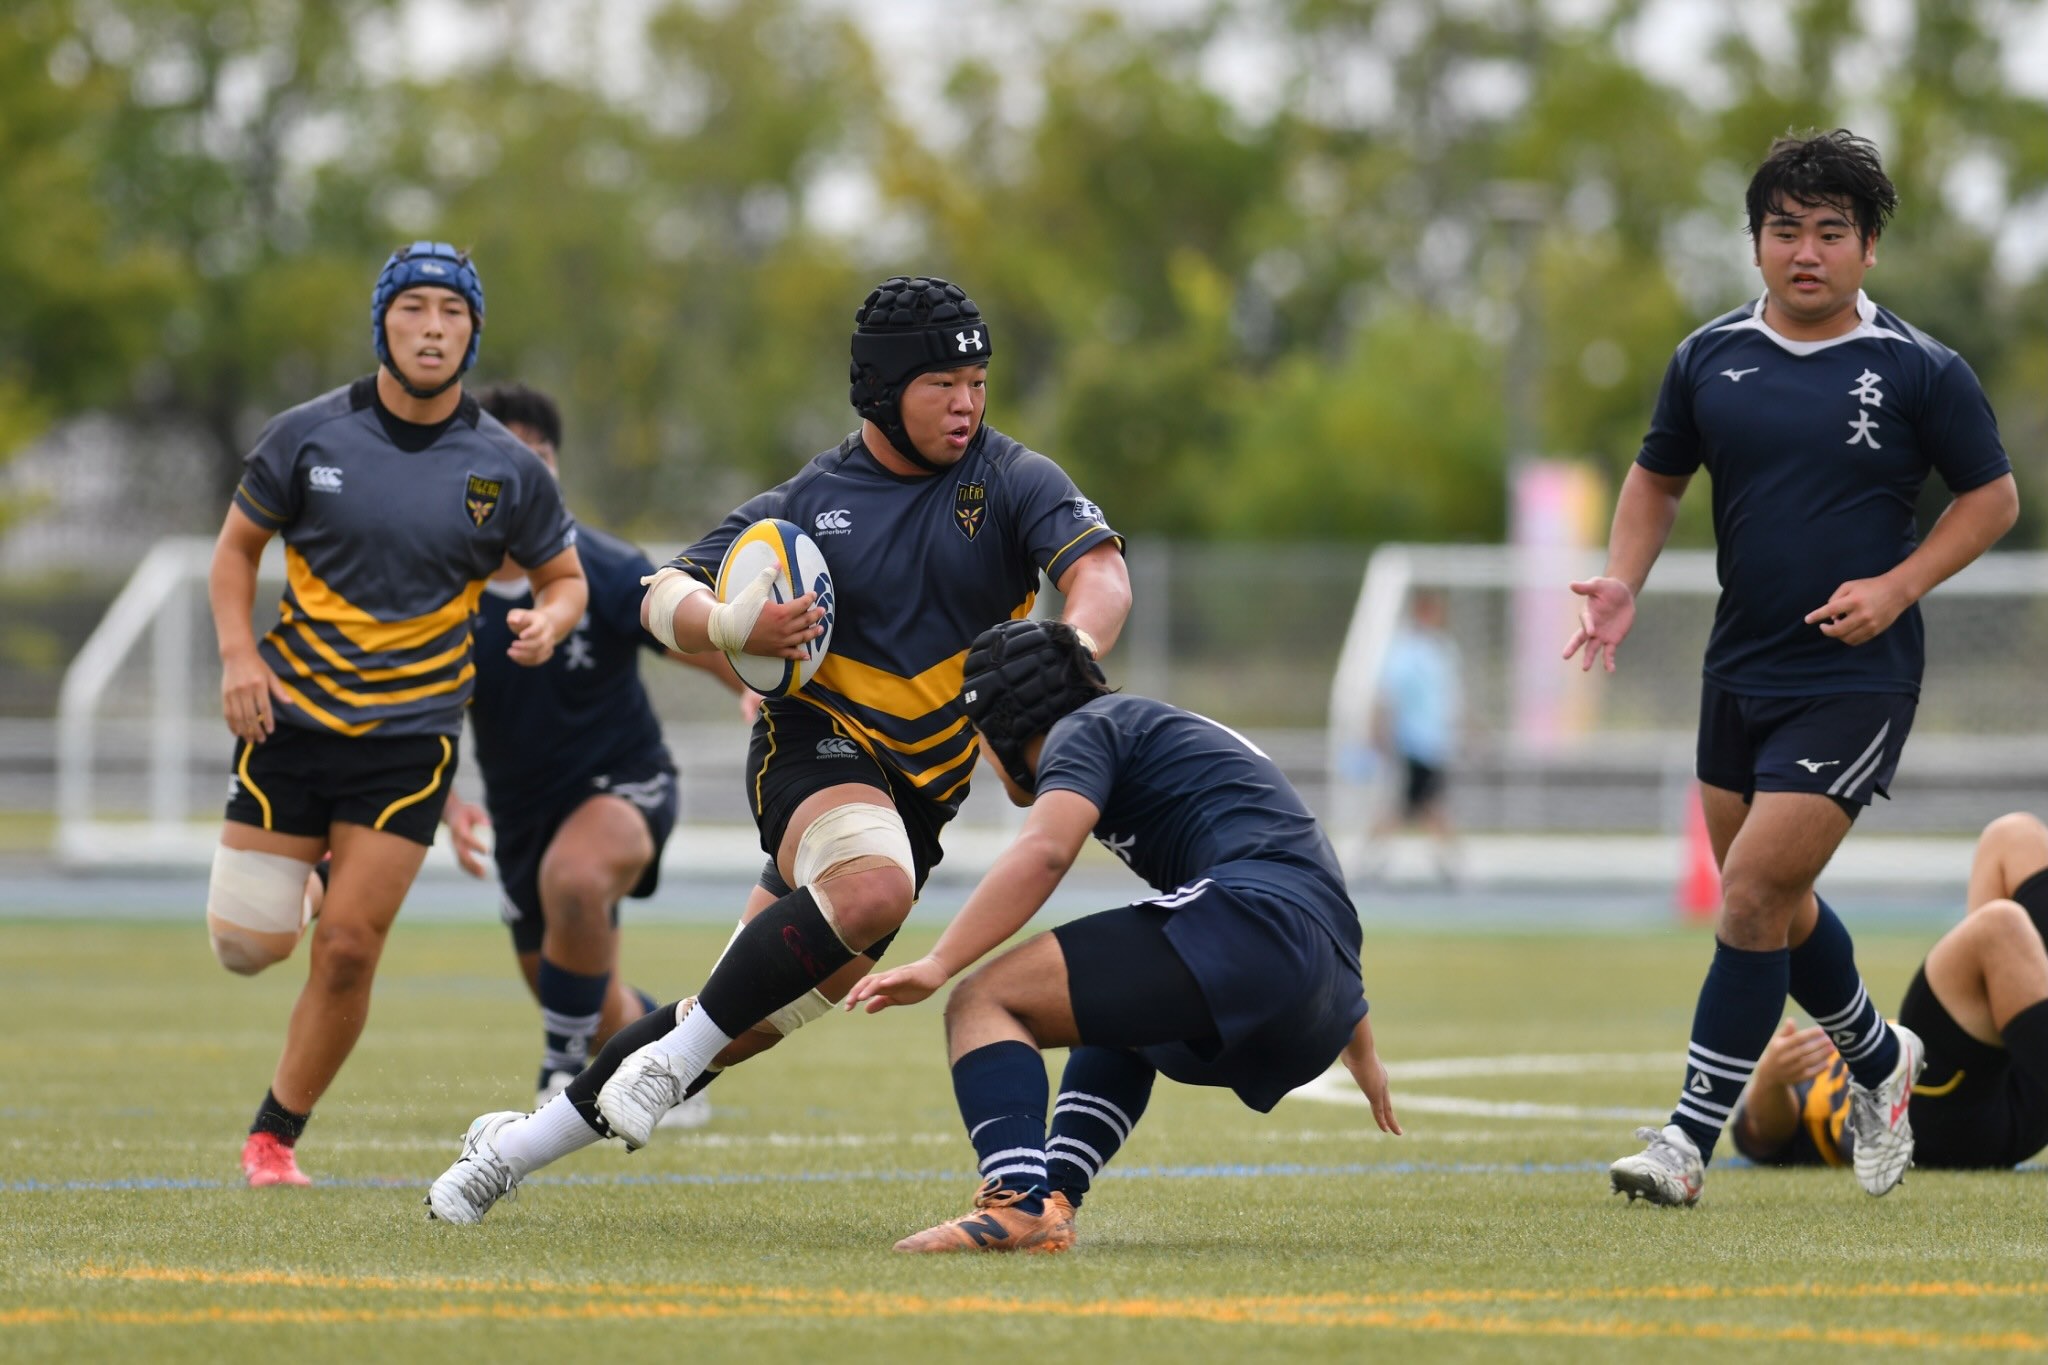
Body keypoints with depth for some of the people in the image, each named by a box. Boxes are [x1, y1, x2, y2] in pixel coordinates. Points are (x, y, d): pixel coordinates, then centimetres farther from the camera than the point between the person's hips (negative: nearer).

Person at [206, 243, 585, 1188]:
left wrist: (547, 622, -14)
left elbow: (565, 577, 10)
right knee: (248, 944, -2)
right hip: (290, 714, 1)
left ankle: (276, 1135, 9)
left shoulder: (507, 469, -3)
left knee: (348, 948, -9)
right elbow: (237, 546, 9)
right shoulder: (309, 436, -3)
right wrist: (239, 655, -7)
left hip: (410, 734, -1)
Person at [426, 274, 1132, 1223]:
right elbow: (662, 598, 1)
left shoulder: (1012, 482, -1)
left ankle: (518, 1145, 16)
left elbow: (1100, 576, -16)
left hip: (922, 786, 3)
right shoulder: (811, 502, 0)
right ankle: (677, 1054, -25)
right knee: (874, 888, -37)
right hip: (816, 746, -3)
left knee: (747, 1021, 2)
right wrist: (732, 627, -23)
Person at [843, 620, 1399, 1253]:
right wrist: (1362, 1053, 50)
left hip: (1246, 926, -9)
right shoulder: (1181, 733, 35)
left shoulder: (1088, 727, 9)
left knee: (986, 1001, -10)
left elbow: (1043, 852, -13)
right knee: (1116, 1024, 36)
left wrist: (936, 964, -19)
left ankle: (1020, 1205, -32)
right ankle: (1051, 1199, 17)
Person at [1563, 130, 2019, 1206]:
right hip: (1739, 670, 6)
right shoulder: (1710, 359, 4)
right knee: (1771, 904, 15)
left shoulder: (1918, 372, -7)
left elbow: (1993, 495, 1)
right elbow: (1659, 476, 17)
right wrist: (1624, 580, -1)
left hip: (1856, 680, -6)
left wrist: (1895, 588, -12)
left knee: (1753, 895, -13)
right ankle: (1879, 1059, 41)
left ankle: (1693, 1136, -7)